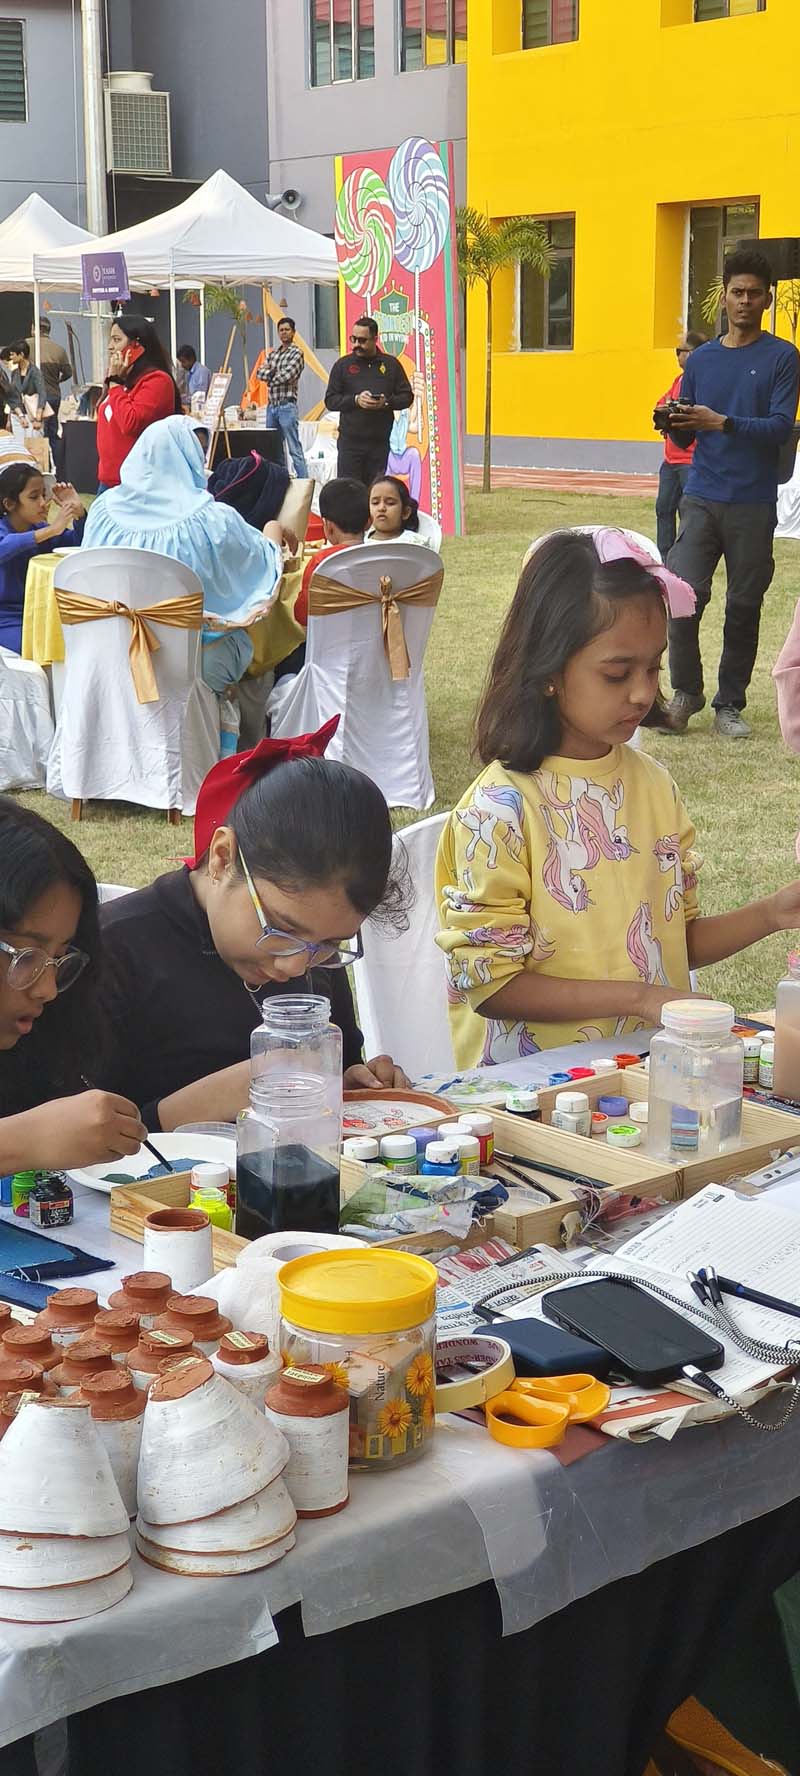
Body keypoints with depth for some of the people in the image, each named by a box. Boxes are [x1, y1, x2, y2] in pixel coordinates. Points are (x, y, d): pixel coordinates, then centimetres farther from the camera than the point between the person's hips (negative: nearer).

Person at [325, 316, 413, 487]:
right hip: (350, 442, -1)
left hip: (381, 442, 1)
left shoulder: (391, 364, 8)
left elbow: (407, 396, 7)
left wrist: (386, 402, -12)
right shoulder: (343, 365, 7)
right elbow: (330, 400, 3)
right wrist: (356, 400, -13)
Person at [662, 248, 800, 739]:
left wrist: (722, 423, -20)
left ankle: (730, 704, 13)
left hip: (753, 505, -2)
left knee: (744, 606, 3)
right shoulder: (702, 359, 13)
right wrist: (676, 424, -7)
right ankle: (687, 692, 6)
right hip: (702, 497, 2)